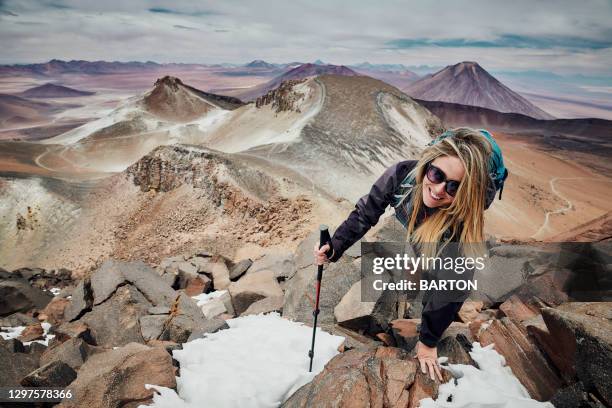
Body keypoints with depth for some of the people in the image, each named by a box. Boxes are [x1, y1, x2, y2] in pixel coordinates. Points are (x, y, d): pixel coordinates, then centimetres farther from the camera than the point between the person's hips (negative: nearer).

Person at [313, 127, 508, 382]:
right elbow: (365, 214, -22)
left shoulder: (466, 226, -46)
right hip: (413, 229, 3)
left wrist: (428, 341, -21)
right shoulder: (402, 175, -41)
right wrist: (334, 248, -34)